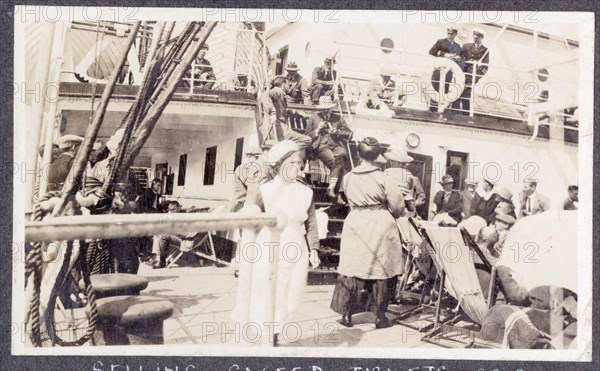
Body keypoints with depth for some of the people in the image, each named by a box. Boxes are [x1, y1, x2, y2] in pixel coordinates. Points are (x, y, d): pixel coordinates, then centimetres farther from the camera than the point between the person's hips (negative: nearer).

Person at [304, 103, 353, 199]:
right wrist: (318, 130, 0)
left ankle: (331, 188, -38)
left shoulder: (338, 118, 24)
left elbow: (349, 134, 16)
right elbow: (307, 136, 15)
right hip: (322, 146, -1)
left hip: (337, 145, 1)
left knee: (341, 156, -36)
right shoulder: (313, 118, 20)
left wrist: (336, 132, 0)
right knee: (334, 161, -35)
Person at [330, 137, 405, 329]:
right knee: (382, 270, 8)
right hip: (381, 226, -2)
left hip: (355, 225, 3)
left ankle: (347, 314, 13)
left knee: (352, 269, 9)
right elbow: (397, 207, -5)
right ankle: (380, 316, 14)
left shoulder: (347, 178, 1)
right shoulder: (384, 179, -9)